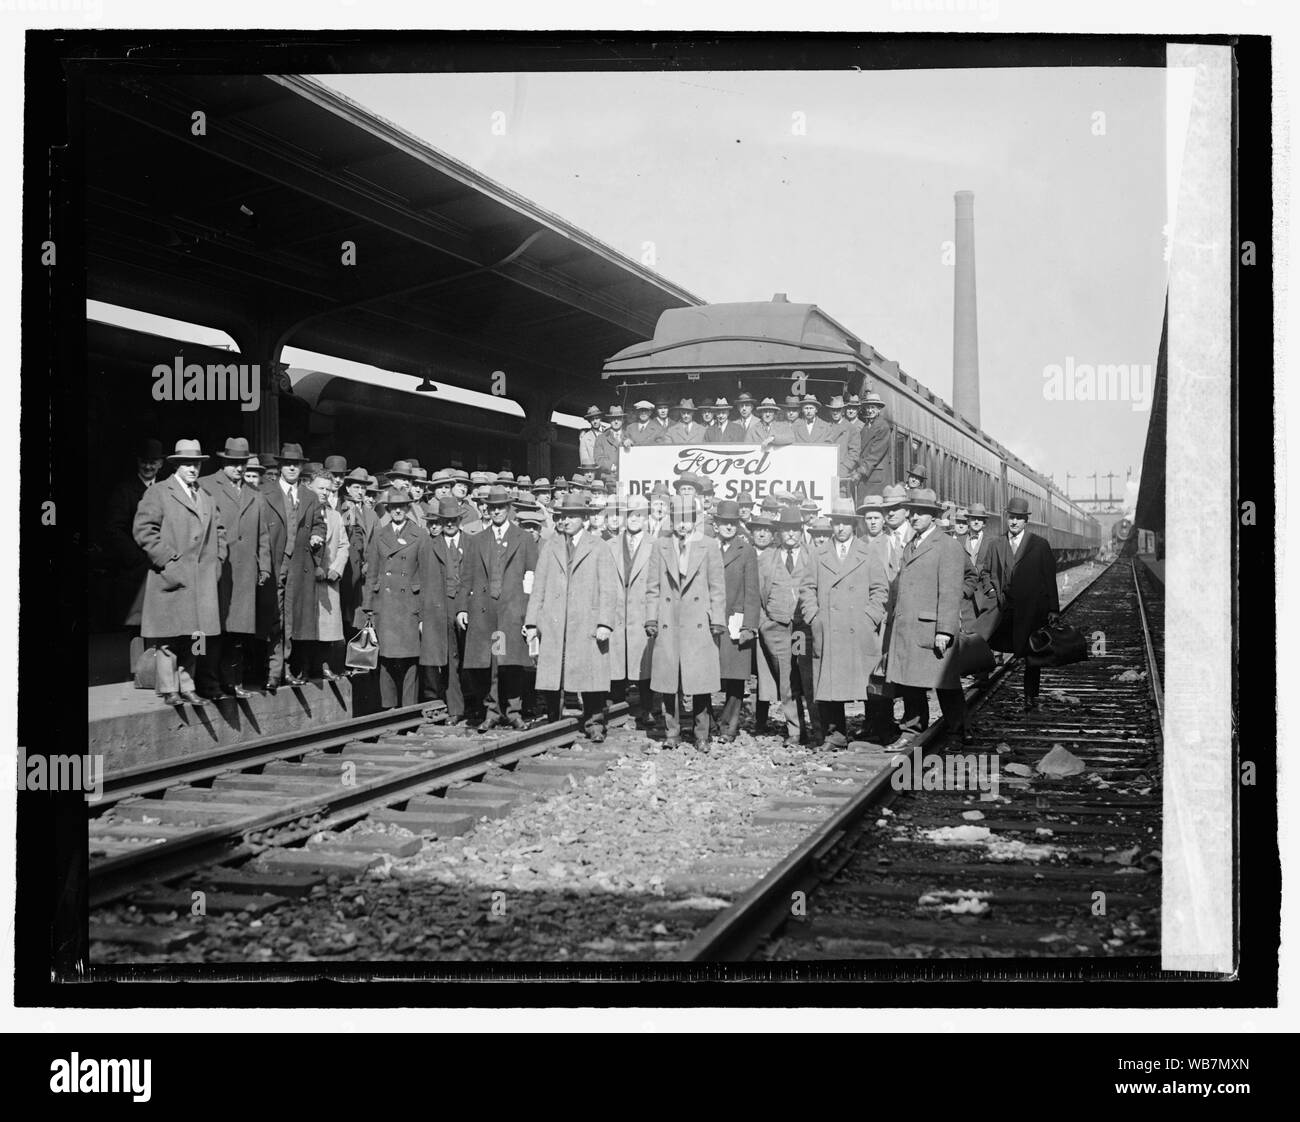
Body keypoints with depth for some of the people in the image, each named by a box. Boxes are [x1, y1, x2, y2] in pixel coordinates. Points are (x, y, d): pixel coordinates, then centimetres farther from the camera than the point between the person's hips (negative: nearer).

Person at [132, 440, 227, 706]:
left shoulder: (207, 497, 20)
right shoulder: (158, 493, 0)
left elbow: (219, 530, 26)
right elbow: (143, 530, -8)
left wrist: (216, 560, 12)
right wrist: (167, 560, -13)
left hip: (202, 579, 6)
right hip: (171, 577, -6)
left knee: (195, 636, 5)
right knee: (169, 637, -4)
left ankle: (189, 687, 11)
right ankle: (169, 690, 2)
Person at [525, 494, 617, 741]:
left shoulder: (599, 547, 8)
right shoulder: (549, 546, 15)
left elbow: (609, 589, 2)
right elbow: (538, 586, 13)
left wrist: (605, 624, -8)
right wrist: (531, 622, 6)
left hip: (588, 624, -2)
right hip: (552, 624, 2)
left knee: (591, 675, -4)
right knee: (551, 679, -1)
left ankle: (594, 725, 7)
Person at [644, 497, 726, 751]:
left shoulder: (709, 546, 5)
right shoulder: (660, 546, 10)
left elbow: (717, 587, 4)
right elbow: (652, 587, 10)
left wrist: (717, 621, -1)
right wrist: (651, 619, 2)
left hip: (700, 625, -2)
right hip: (668, 624, 2)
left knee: (701, 681, -2)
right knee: (668, 681, 2)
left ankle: (702, 736, 7)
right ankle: (672, 733, 12)